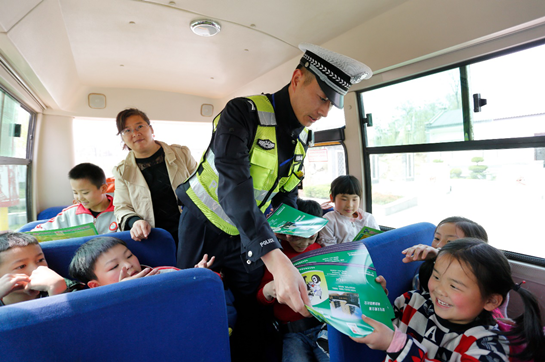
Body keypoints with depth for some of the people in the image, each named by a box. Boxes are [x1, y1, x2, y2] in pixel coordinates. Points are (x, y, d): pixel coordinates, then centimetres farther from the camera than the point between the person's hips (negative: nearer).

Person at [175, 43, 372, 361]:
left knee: (252, 315, 12)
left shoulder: (304, 137, 0)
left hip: (247, 237, 5)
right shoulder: (243, 112, -23)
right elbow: (232, 184, -37)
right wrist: (274, 257, -45)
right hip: (204, 227, -4)